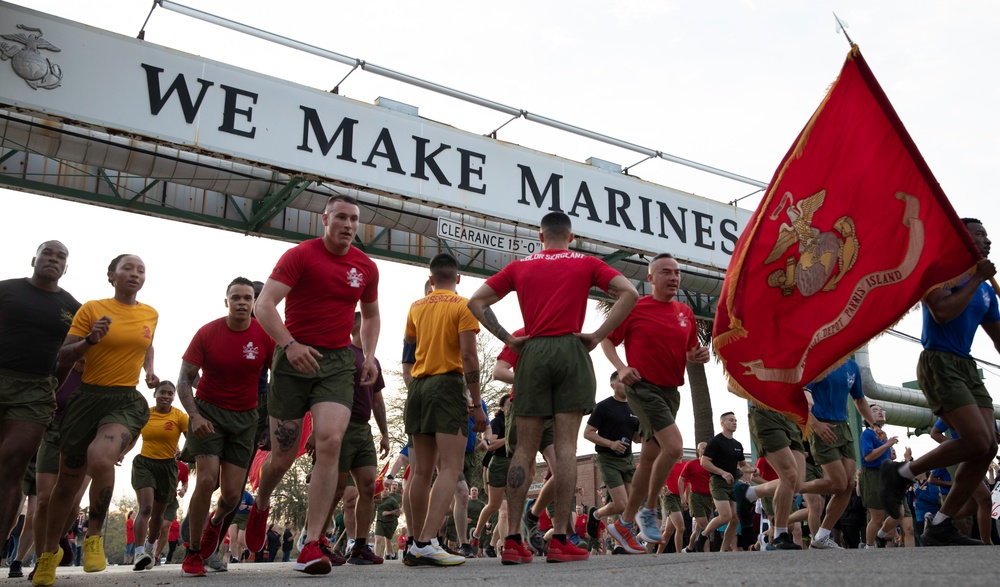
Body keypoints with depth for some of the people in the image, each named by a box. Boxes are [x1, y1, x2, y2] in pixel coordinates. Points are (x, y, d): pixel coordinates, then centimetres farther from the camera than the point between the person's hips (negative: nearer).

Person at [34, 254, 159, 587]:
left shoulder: (151, 315, 8)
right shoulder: (91, 309, -2)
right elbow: (63, 357, -4)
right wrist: (91, 339, -21)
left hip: (127, 401, 0)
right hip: (88, 397, 0)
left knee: (100, 458, -31)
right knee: (68, 482, 10)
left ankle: (95, 535, -8)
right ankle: (49, 551, 36)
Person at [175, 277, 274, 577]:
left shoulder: (266, 335, -9)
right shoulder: (207, 332, -9)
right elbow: (184, 380, -5)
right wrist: (194, 415, -20)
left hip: (245, 416, 1)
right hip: (208, 411, -1)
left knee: (232, 494, -1)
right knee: (207, 479, -17)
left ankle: (215, 521, 37)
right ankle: (193, 553, 3)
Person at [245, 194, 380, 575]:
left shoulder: (366, 267, 9)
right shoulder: (300, 256, -5)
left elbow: (370, 315, 24)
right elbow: (264, 305, -13)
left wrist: (369, 355, 9)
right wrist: (289, 344, -27)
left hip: (339, 361, 2)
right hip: (294, 358, -2)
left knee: (330, 441, -18)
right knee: (283, 455, 6)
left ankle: (312, 544, -13)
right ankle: (261, 506, 41)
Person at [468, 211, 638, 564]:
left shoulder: (520, 267, 15)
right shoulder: (586, 264, 11)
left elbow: (476, 302, 13)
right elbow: (629, 293, -1)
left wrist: (508, 339, 8)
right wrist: (597, 336, -3)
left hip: (532, 352, 2)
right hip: (570, 350, -1)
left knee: (525, 448, 3)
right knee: (566, 445, -3)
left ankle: (512, 539, 0)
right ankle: (560, 541, -5)